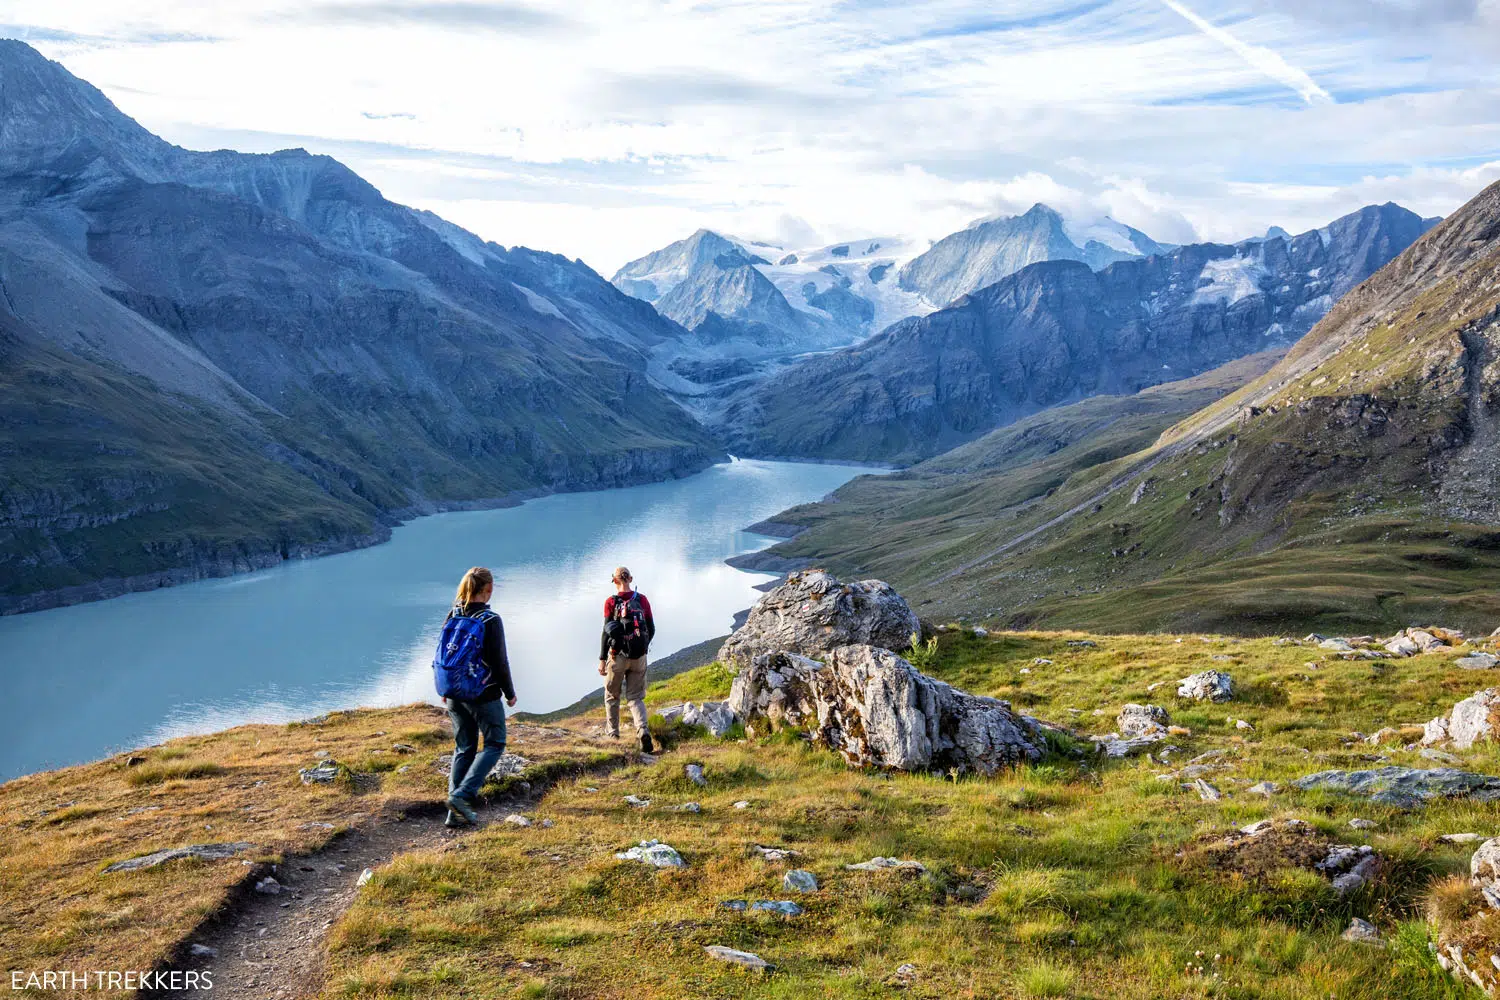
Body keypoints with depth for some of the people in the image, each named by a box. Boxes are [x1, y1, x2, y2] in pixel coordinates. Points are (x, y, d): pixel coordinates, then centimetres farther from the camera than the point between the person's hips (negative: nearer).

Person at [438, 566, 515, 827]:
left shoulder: (452, 616, 2)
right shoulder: (490, 620, -16)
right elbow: (499, 662, -13)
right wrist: (509, 693, 0)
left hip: (455, 695, 6)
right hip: (484, 695, -6)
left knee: (463, 748, 15)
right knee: (495, 743, 9)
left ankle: (456, 811, 12)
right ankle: (462, 794, -6)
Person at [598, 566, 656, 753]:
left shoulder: (611, 602, -8)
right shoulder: (642, 600, 1)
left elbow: (607, 632, -10)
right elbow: (651, 629, 5)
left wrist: (602, 659, -4)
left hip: (618, 655, -2)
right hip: (639, 657, 2)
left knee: (612, 696, 17)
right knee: (635, 698, 7)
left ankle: (613, 735, 23)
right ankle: (643, 731, -16)